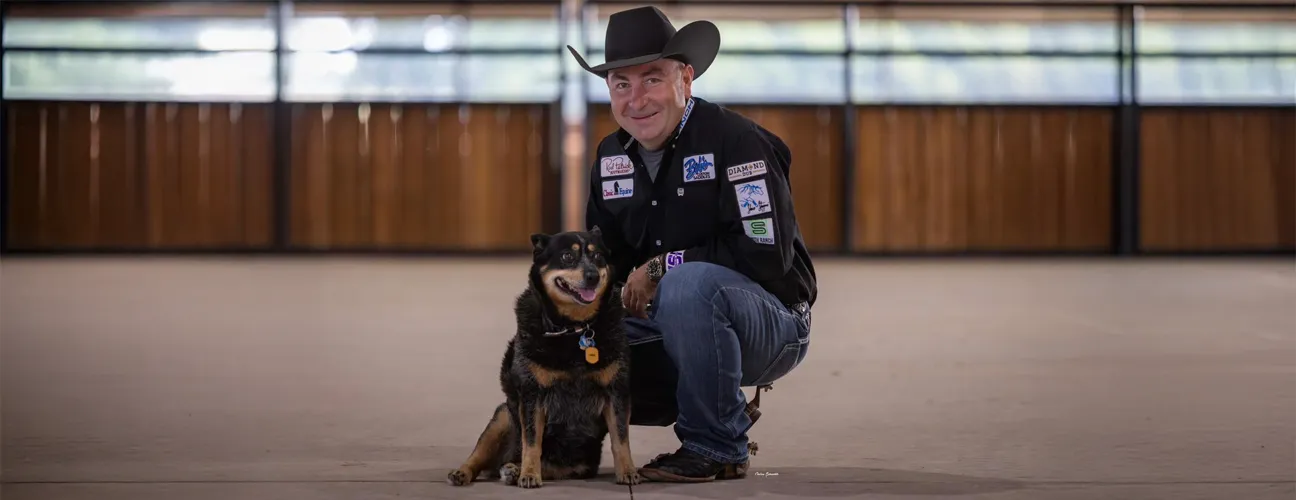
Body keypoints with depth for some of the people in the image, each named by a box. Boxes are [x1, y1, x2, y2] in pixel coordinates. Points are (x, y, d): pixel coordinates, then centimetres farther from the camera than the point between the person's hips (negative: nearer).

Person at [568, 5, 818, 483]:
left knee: (688, 283, -37)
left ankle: (717, 447, -20)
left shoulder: (736, 140, -16)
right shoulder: (611, 156, 7)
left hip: (771, 325, -6)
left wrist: (663, 266, -18)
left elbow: (767, 256, -24)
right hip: (670, 328, 6)